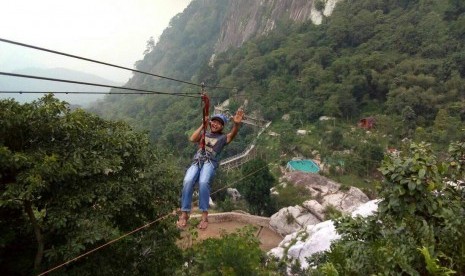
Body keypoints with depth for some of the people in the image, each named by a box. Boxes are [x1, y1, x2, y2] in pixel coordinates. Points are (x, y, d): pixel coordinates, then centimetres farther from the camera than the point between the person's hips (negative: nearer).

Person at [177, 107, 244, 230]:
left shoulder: (223, 137, 18)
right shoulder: (204, 134, 28)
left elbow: (232, 134, -5)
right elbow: (192, 139, 8)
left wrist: (237, 124, -27)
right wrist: (203, 125, 6)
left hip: (210, 162, -2)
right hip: (197, 162, 2)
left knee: (203, 182, -35)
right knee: (188, 181, -29)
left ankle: (204, 215, -25)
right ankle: (184, 213, -21)